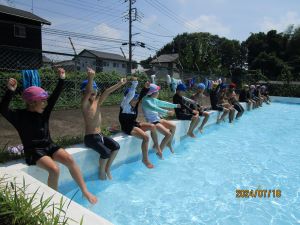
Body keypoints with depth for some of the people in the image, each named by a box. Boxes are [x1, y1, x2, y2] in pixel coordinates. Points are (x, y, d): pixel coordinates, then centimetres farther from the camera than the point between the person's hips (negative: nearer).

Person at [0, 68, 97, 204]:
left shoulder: (44, 112, 4)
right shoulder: (20, 116, -8)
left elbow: (54, 97, -2)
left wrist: (61, 80, -10)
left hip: (49, 146, 5)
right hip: (33, 151, -4)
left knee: (69, 159, -21)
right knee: (54, 169, -29)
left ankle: (85, 191, -11)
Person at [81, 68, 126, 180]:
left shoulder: (97, 101, 5)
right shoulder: (84, 103, -13)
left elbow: (106, 92, -5)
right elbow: (88, 93, -32)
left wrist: (120, 84, -14)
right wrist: (90, 78, -48)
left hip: (100, 135, 7)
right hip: (90, 137, -7)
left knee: (116, 146, -7)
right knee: (106, 152, -21)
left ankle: (107, 169, 13)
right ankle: (101, 172, 8)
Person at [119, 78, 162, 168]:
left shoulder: (135, 104, 4)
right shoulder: (125, 105, -15)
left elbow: (141, 95, -1)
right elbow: (130, 95, -30)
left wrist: (146, 87, -18)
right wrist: (134, 84, -34)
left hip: (134, 124, 9)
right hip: (127, 127, -8)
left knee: (152, 126, -4)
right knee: (146, 137, -25)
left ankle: (156, 146, 10)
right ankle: (145, 159, -12)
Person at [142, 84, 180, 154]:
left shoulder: (153, 99, 7)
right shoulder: (146, 101, -19)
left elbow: (163, 103, 19)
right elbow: (154, 108, -35)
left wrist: (175, 105, 25)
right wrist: (167, 112, -43)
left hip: (157, 119, 9)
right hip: (152, 122, -9)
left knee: (173, 126, 11)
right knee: (168, 134, -17)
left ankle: (169, 143, 28)